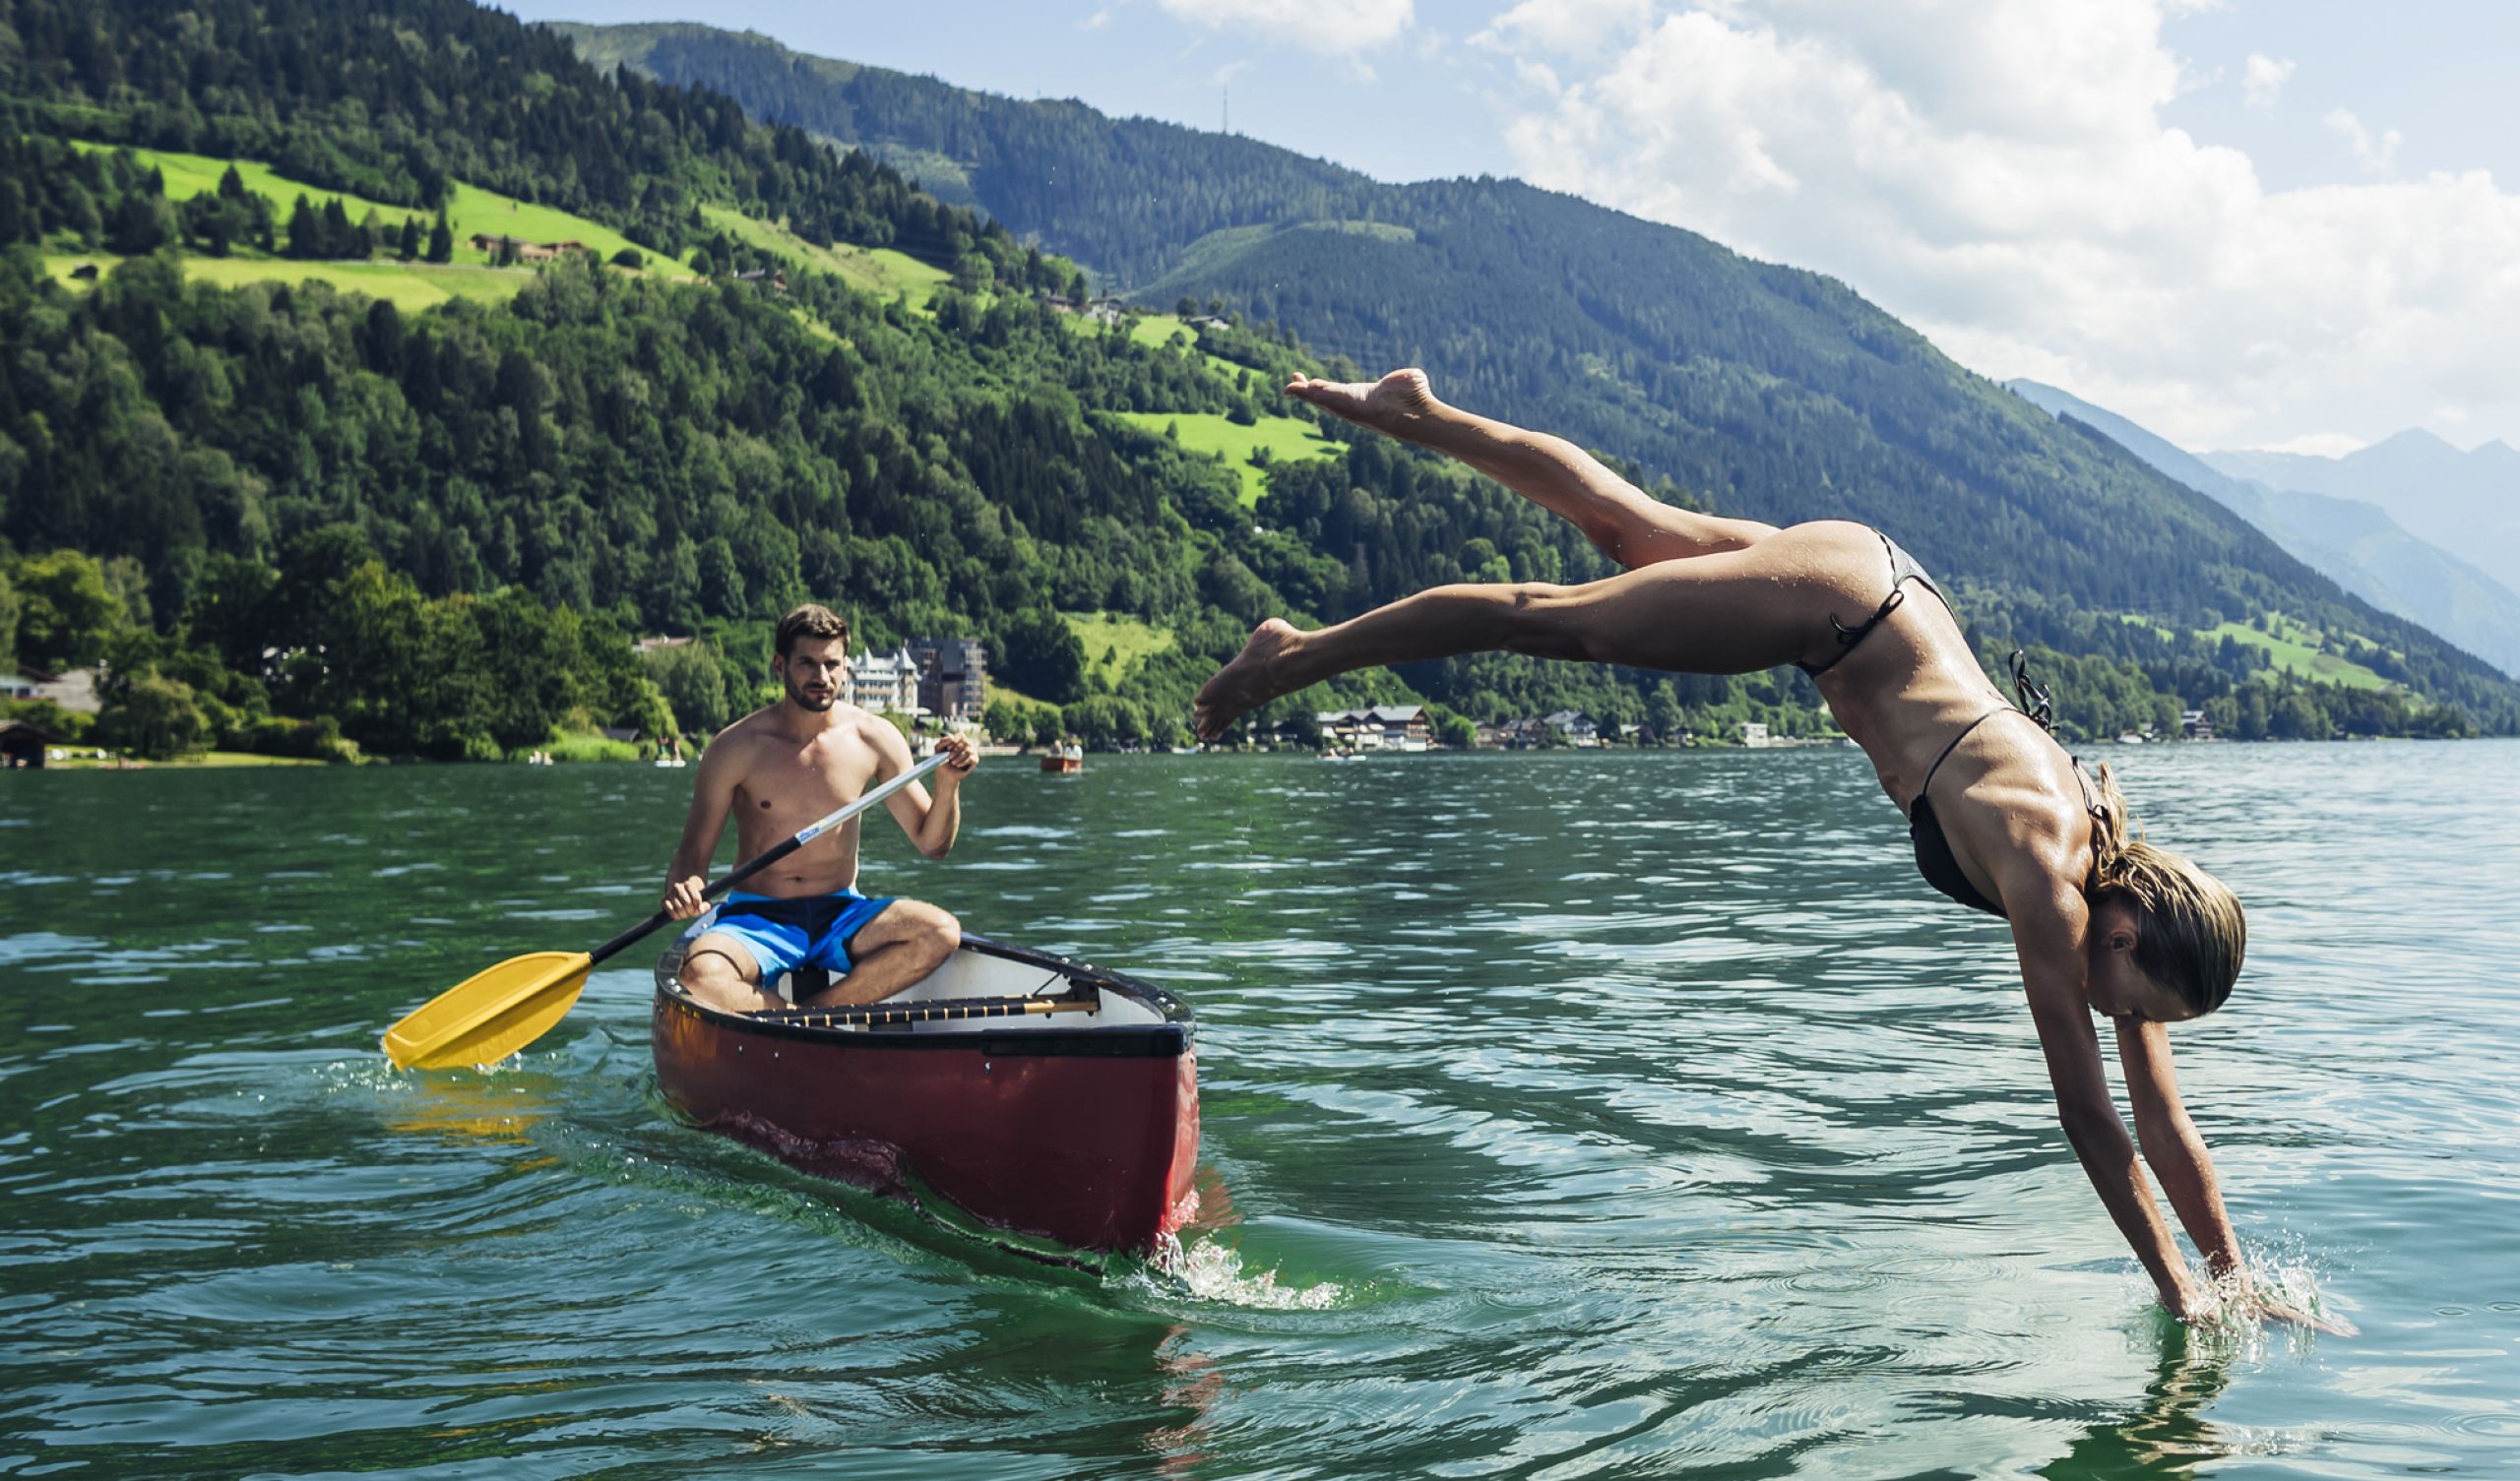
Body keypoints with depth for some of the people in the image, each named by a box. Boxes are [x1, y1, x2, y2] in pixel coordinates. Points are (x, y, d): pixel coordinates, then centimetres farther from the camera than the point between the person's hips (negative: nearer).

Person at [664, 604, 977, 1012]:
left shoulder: (874, 738, 0)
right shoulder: (736, 746, -7)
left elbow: (931, 843, 5)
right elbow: (693, 853, -2)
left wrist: (948, 784, -15)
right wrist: (682, 889, -26)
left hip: (841, 917, 2)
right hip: (757, 918, -2)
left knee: (941, 932, -26)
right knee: (700, 975, -35)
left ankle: (819, 1010, -19)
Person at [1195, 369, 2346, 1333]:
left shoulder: (2127, 893, -8)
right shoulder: (2052, 890, -27)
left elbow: (2163, 1122, -1)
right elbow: (2087, 1114, -23)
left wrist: (2236, 1276, -1)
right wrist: (2174, 1285, -15)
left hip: (1879, 594, 6)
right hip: (1835, 607, -6)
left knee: (1625, 526, 20)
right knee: (1553, 617, 4)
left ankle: (1422, 413, 37)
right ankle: (1295, 656, 17)